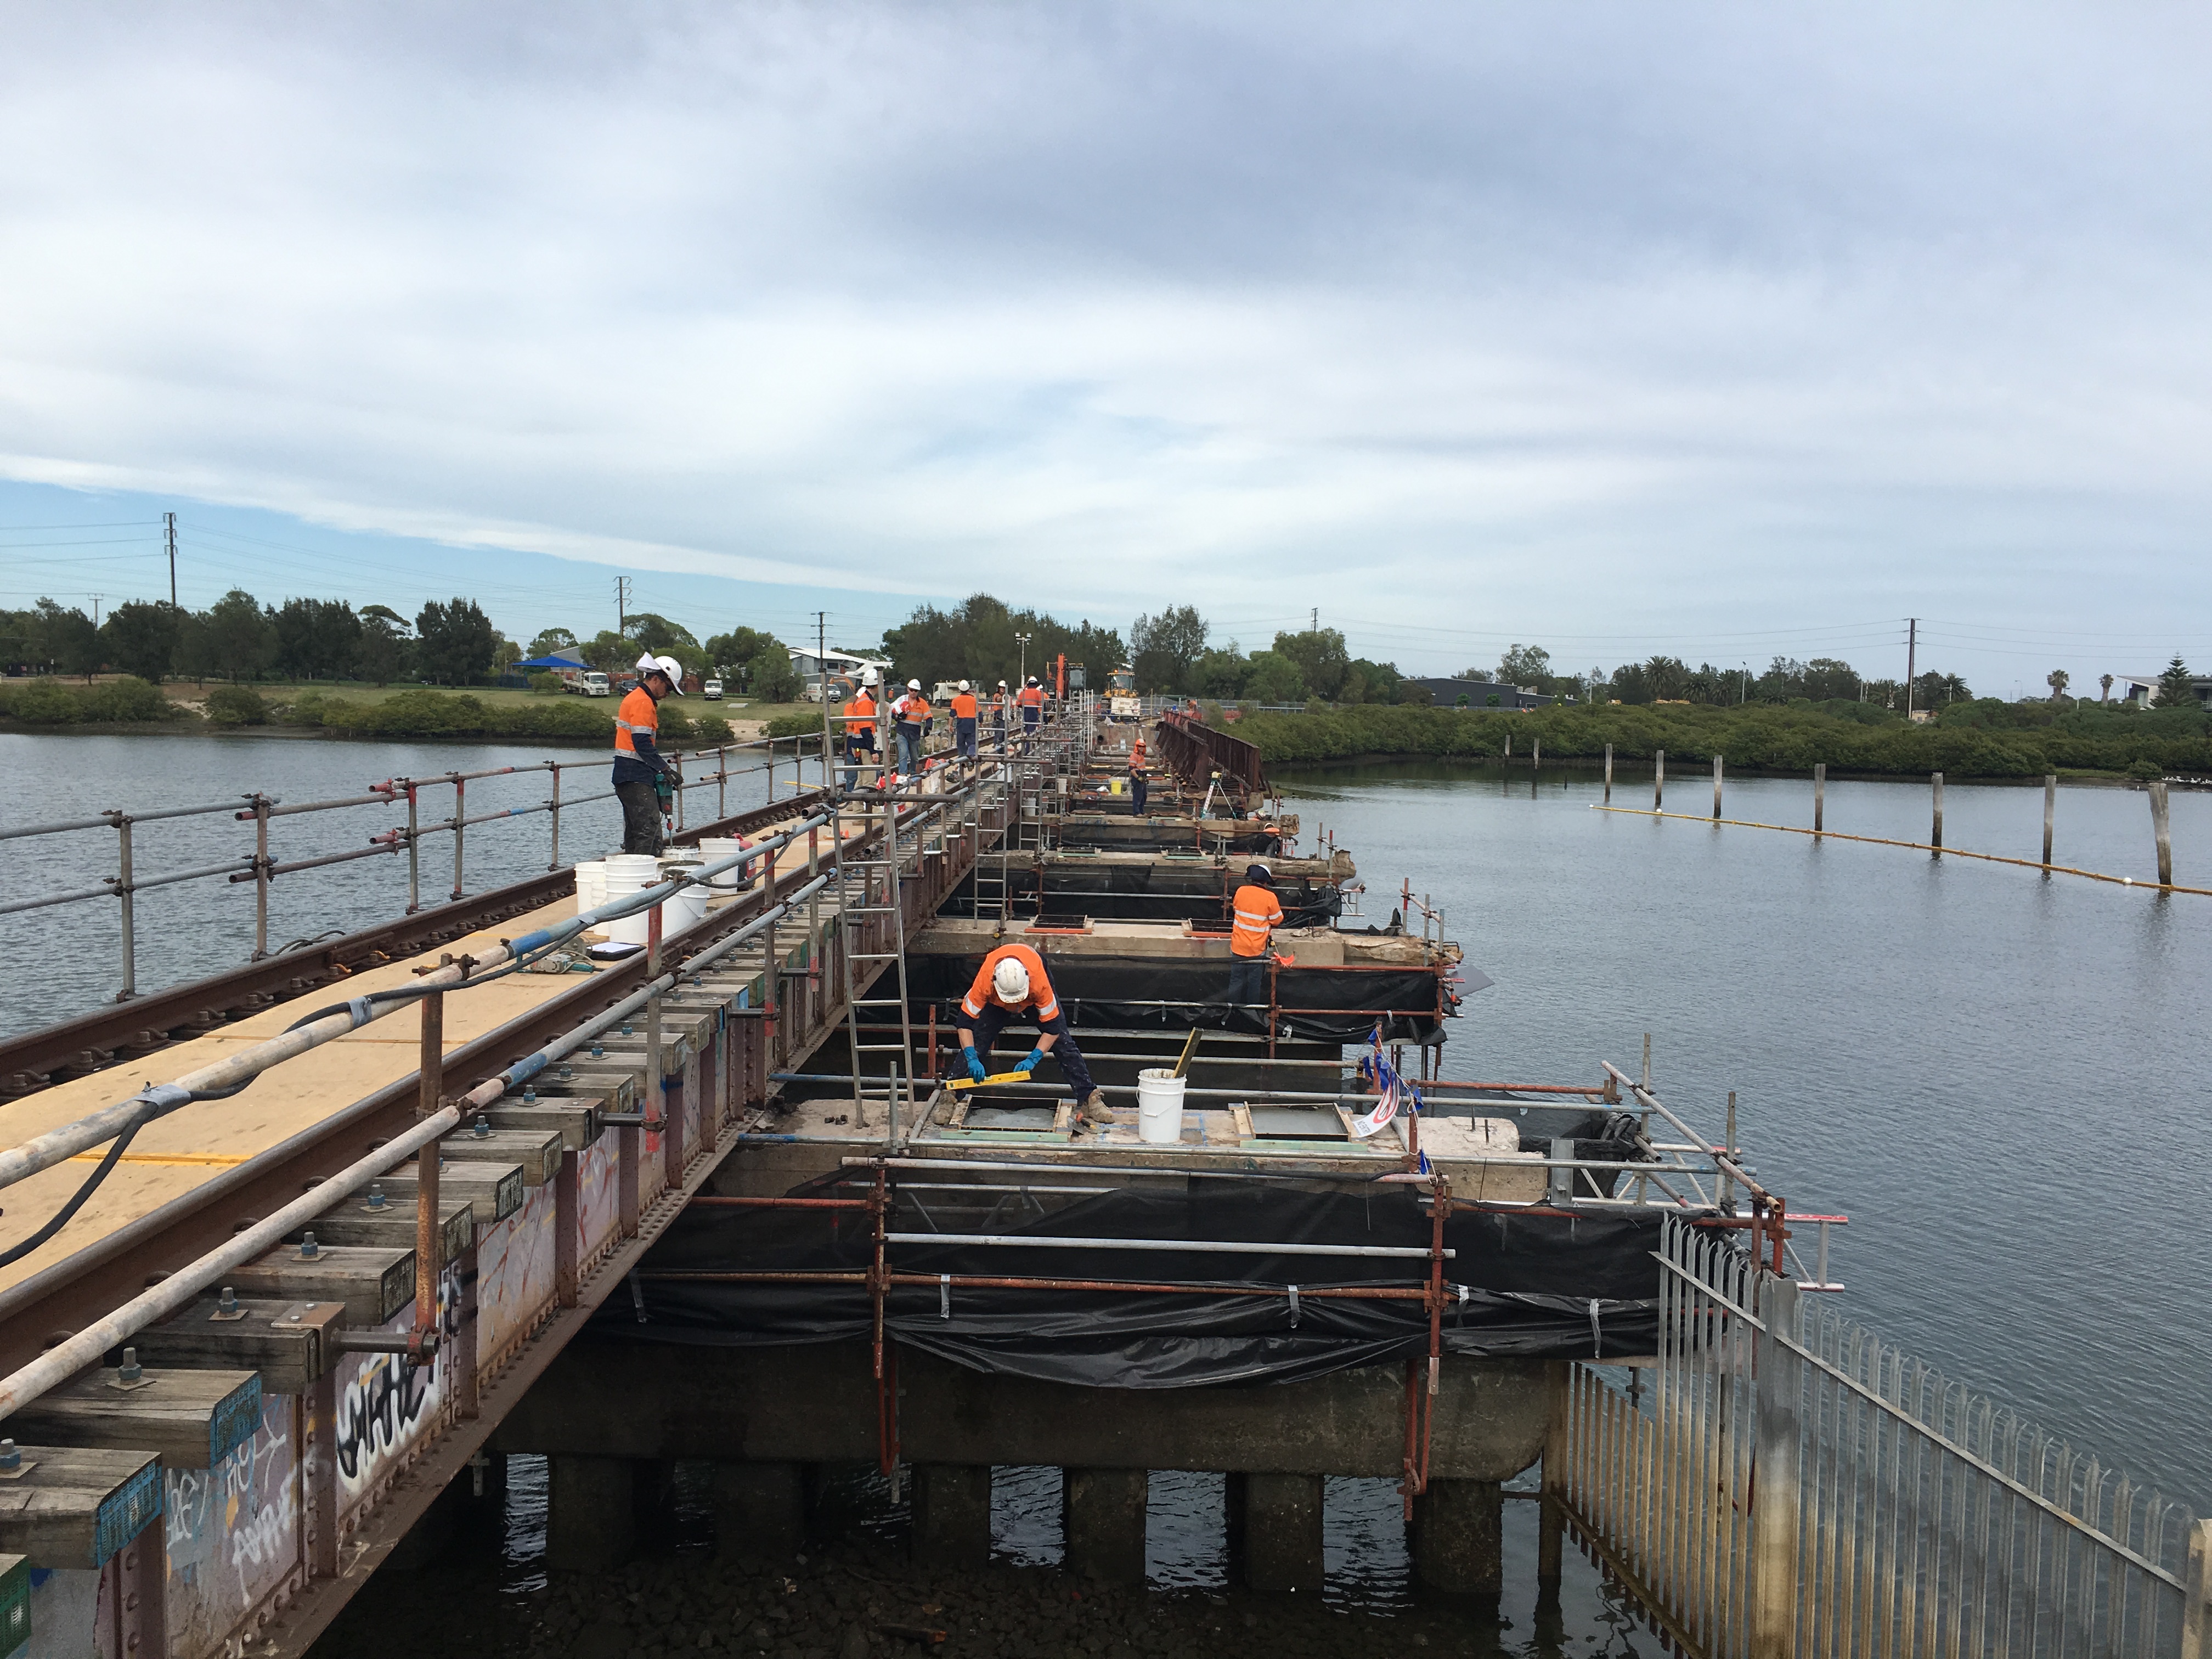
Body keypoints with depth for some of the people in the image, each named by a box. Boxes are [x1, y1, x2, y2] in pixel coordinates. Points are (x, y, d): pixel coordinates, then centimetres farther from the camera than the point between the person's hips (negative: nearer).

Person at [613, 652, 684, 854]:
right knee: (650, 830, -13)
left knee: (634, 831, 13)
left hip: (627, 776, 11)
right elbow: (642, 742, -20)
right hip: (636, 777, -11)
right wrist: (664, 768, -15)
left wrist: (660, 763, 13)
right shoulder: (643, 702, -12)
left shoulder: (635, 698, 21)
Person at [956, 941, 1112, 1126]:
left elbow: (1052, 1027, -33)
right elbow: (965, 1023, -34)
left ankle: (1088, 1098, -5)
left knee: (1063, 1042, -10)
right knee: (975, 1042, -11)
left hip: (1033, 995, -1)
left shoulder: (1039, 981, -44)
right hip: (995, 1000, 1)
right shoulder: (984, 981, -42)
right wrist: (972, 1060, -45)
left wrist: (1033, 1059, -43)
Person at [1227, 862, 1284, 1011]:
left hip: (1238, 947, 3)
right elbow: (1277, 920, -4)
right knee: (1255, 983, 11)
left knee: (1236, 981, 12)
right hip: (1257, 949, -2)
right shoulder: (1270, 897, -15)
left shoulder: (1241, 891, -5)